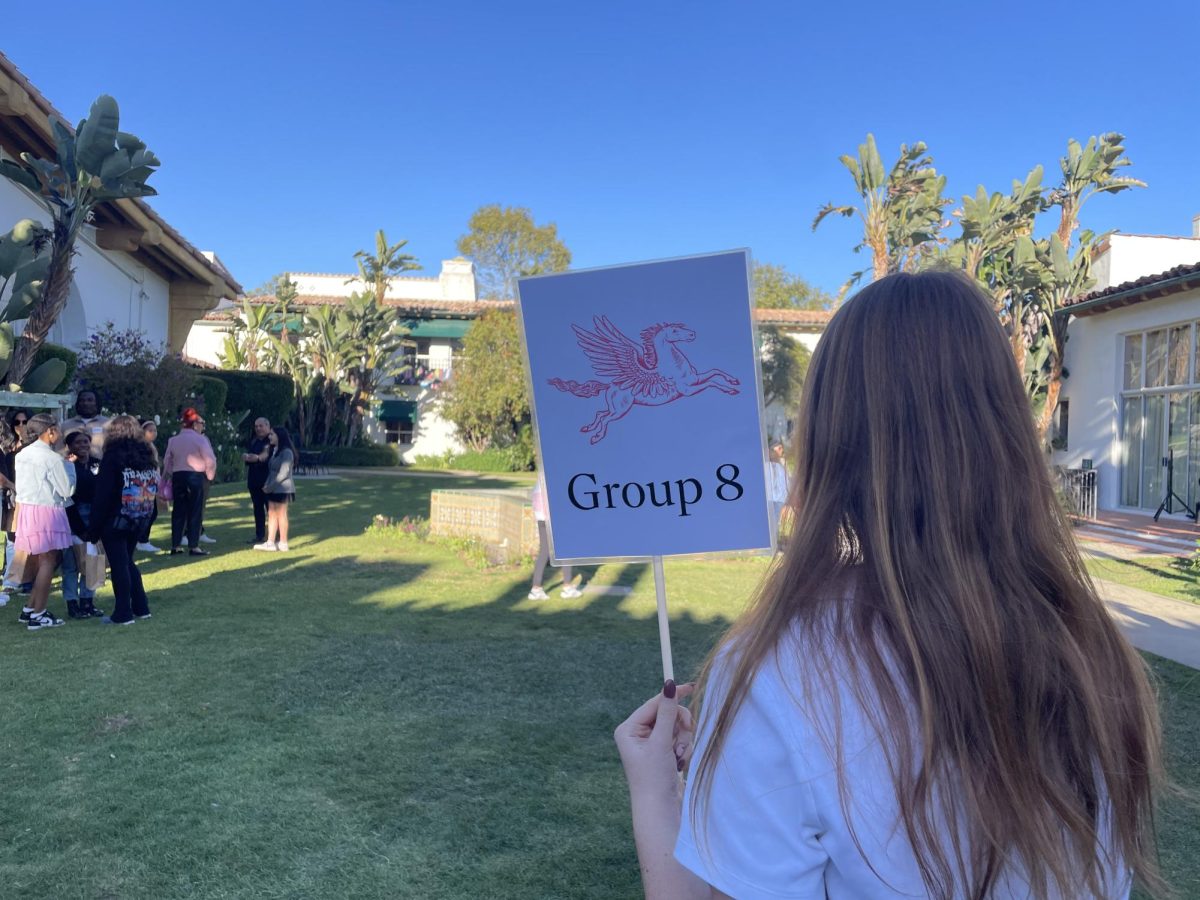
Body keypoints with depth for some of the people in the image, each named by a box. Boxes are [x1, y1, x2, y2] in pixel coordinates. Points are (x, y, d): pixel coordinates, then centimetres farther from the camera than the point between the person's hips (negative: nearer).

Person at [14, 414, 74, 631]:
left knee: (39, 560, 17)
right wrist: (69, 466, 0)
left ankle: (30, 609, 21)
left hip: (26, 509, 8)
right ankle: (38, 615, 4)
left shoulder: (22, 455, 8)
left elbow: (20, 485, 13)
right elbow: (67, 490, -10)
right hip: (46, 512, -8)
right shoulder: (52, 459, -16)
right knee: (48, 562, 1)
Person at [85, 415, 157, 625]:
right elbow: (153, 493, 9)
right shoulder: (147, 457, 8)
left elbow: (102, 496, -14)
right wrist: (146, 525, 13)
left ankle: (123, 613, 3)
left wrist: (94, 528, -9)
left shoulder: (113, 458, -11)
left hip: (115, 522, -6)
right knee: (128, 562, 19)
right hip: (138, 522, 6)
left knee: (119, 565, 0)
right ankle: (141, 607, 19)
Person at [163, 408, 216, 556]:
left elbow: (167, 462, 7)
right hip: (195, 476, -4)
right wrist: (210, 475, 4)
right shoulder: (200, 439, -8)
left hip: (177, 476, 4)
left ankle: (175, 546, 13)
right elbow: (210, 459, -11)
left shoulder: (173, 440, 5)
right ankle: (193, 547, 0)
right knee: (195, 512, 0)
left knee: (178, 511, 10)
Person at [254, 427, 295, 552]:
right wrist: (267, 485, 1)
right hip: (273, 489, 9)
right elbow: (271, 471, 15)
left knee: (281, 514, -3)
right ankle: (270, 542, 6)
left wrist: (270, 486, -15)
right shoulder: (274, 451, 17)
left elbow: (284, 473, -18)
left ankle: (283, 543, 3)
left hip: (282, 488, -9)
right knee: (271, 514, 5)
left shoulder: (286, 452, -12)